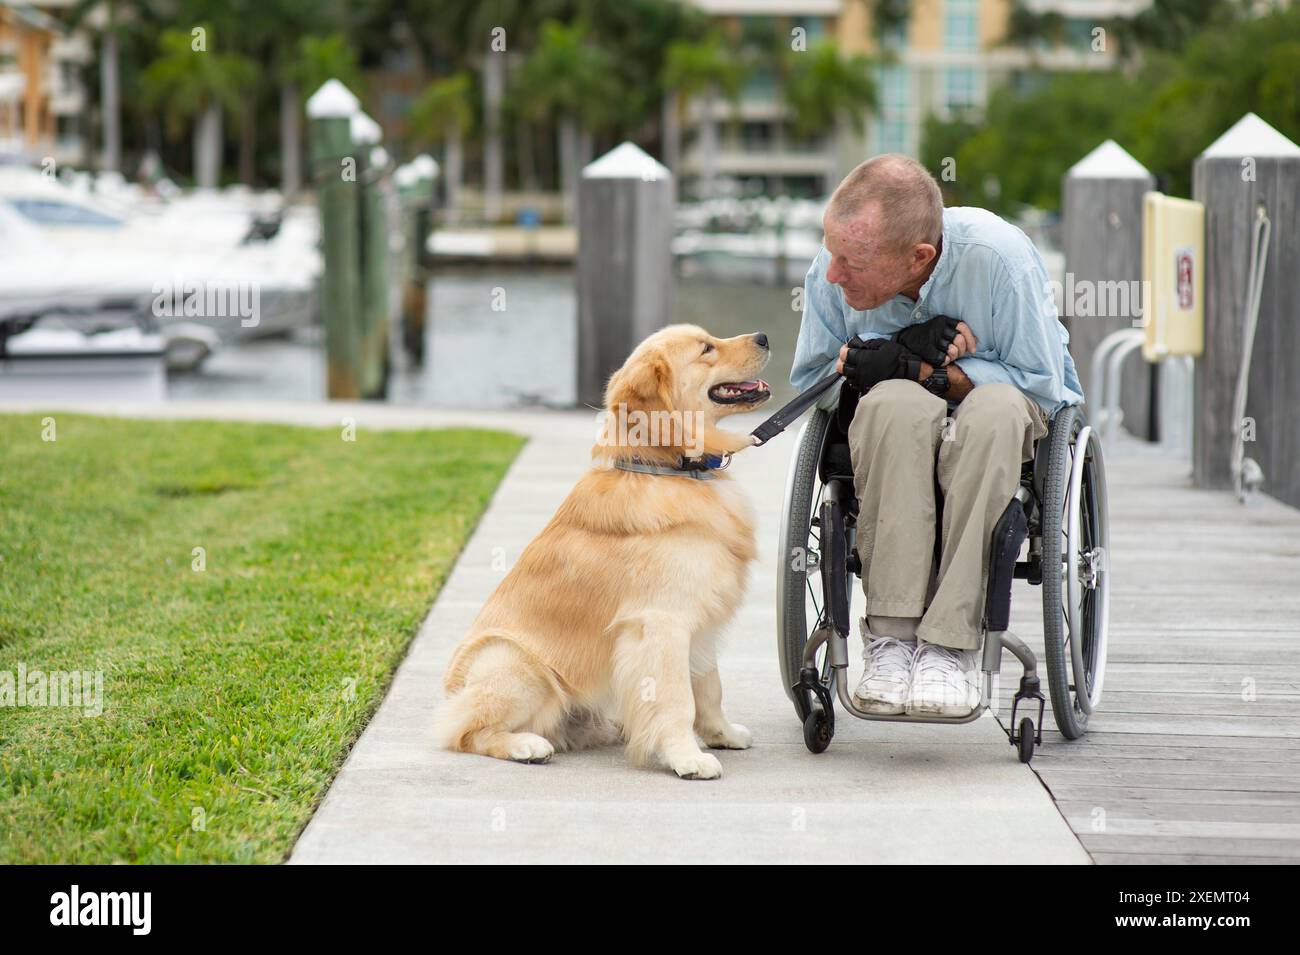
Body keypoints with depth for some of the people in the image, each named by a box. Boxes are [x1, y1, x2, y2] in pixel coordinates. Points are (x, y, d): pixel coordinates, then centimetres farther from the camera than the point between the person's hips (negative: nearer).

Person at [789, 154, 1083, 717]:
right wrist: (912, 351, -20)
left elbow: (1041, 383, -17)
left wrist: (921, 368, -25)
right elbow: (808, 380, -2)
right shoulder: (831, 270, -15)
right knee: (897, 404, -37)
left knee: (996, 410, -39)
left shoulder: (997, 257, -24)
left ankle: (950, 643, -36)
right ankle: (892, 633, -34)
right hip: (888, 432, 2)